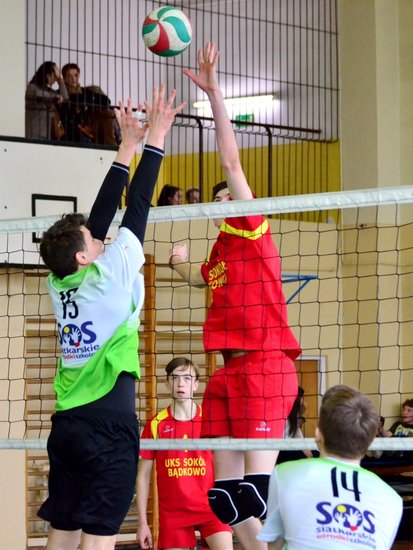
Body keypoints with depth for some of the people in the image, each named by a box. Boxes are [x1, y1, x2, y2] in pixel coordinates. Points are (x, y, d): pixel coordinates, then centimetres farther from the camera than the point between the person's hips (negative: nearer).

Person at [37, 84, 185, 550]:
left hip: (66, 422, 7)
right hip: (108, 420, -7)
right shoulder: (110, 276, -7)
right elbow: (136, 208, -2)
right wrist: (153, 139, 5)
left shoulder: (59, 283, 8)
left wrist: (127, 148, 21)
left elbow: (100, 215, 16)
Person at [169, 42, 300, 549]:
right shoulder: (221, 249, 21)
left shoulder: (253, 232, 1)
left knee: (257, 484, -13)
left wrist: (213, 92, -12)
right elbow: (202, 278, 46)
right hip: (228, 371, 8)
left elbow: (231, 161, -8)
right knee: (224, 490, 5)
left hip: (264, 367, -8)